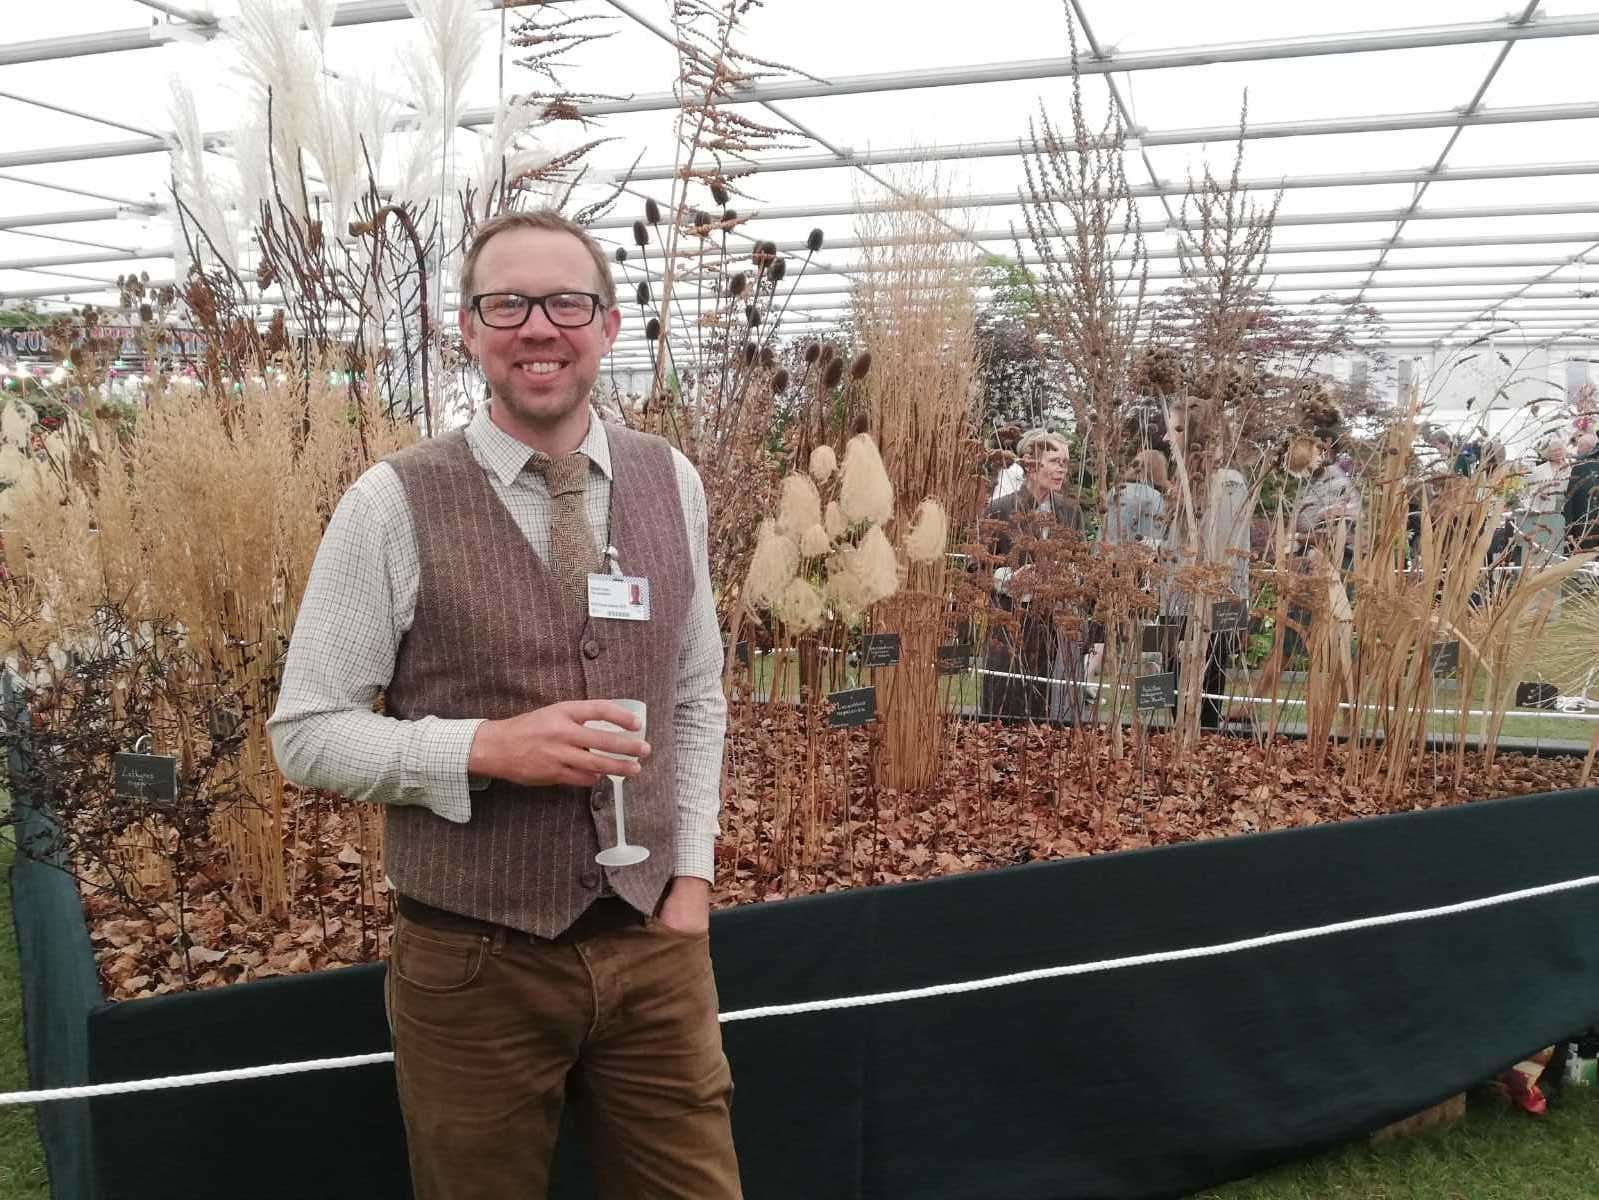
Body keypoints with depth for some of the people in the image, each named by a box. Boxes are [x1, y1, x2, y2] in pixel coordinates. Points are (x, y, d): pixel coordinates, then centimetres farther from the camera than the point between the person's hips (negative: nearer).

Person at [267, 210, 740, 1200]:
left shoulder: (672, 483, 2)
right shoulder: (393, 504, -10)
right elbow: (306, 732, -6)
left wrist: (693, 876, 2)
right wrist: (489, 747, -20)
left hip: (654, 942, 3)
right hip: (473, 961, -2)